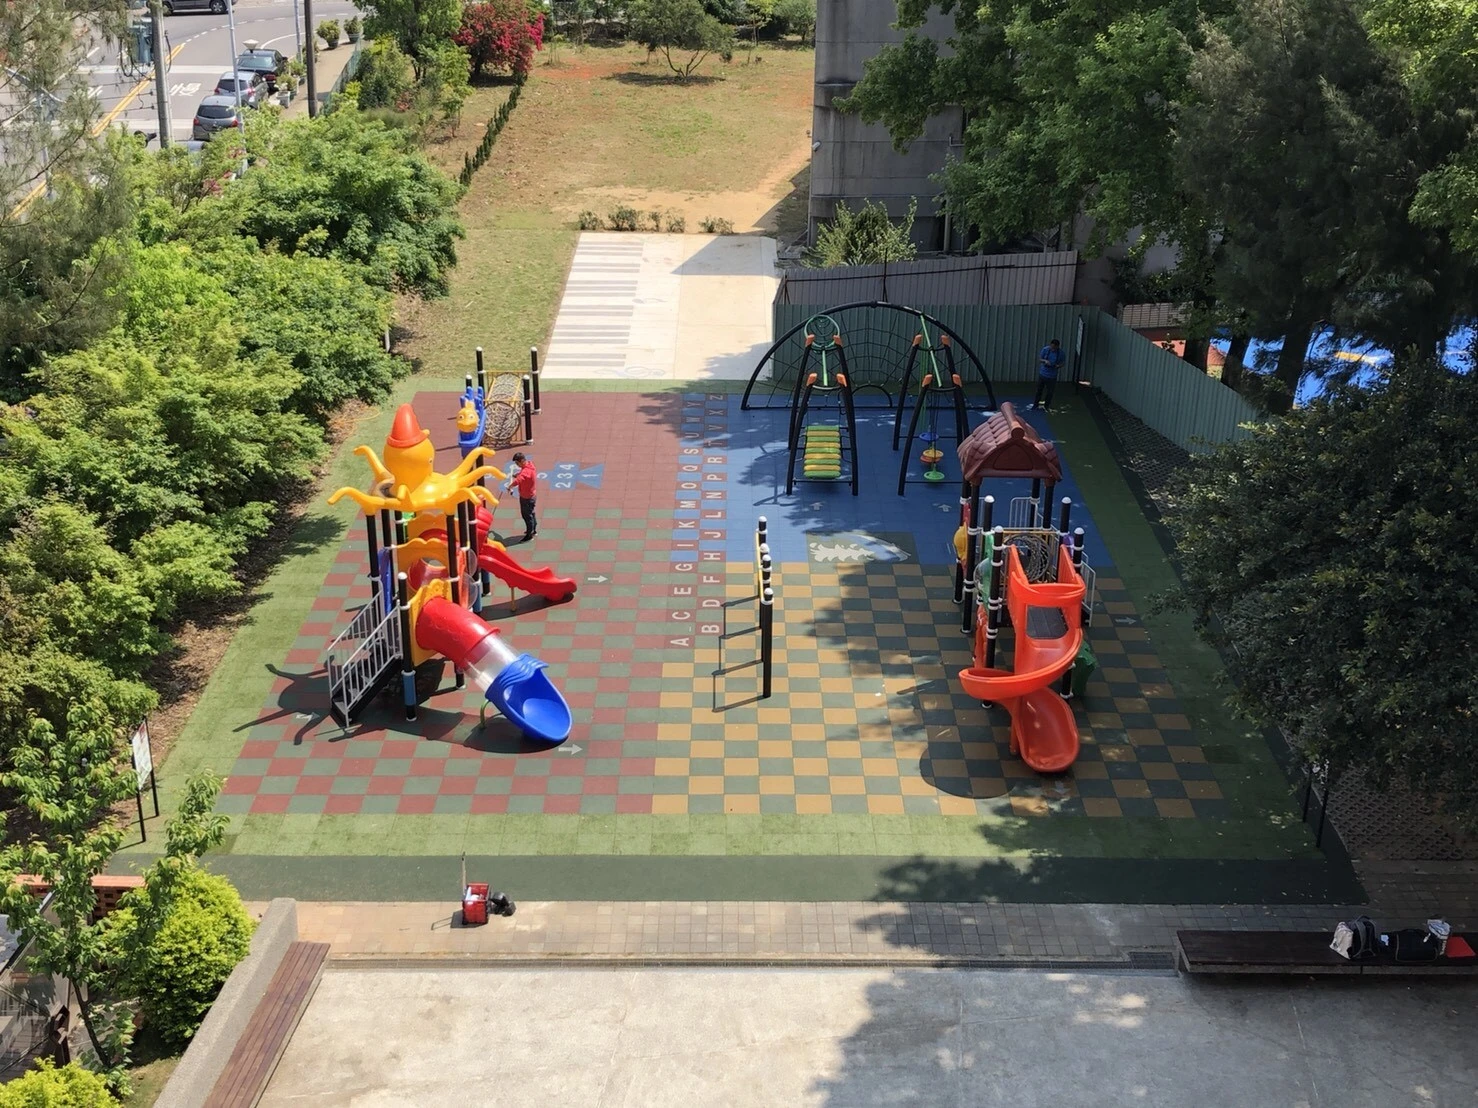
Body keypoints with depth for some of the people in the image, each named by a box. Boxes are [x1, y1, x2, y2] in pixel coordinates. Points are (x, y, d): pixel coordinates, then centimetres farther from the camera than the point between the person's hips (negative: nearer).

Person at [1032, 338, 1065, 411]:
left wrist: (1059, 366, -24)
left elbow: (1062, 363, -1)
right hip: (1043, 374, 1)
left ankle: (1046, 406, 25)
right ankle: (1035, 404, 30)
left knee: (1050, 392, 7)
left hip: (1052, 376, -1)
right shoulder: (1045, 349, -12)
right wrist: (1045, 361, -24)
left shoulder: (1060, 352, -12)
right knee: (1039, 390, 13)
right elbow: (1039, 359, -3)